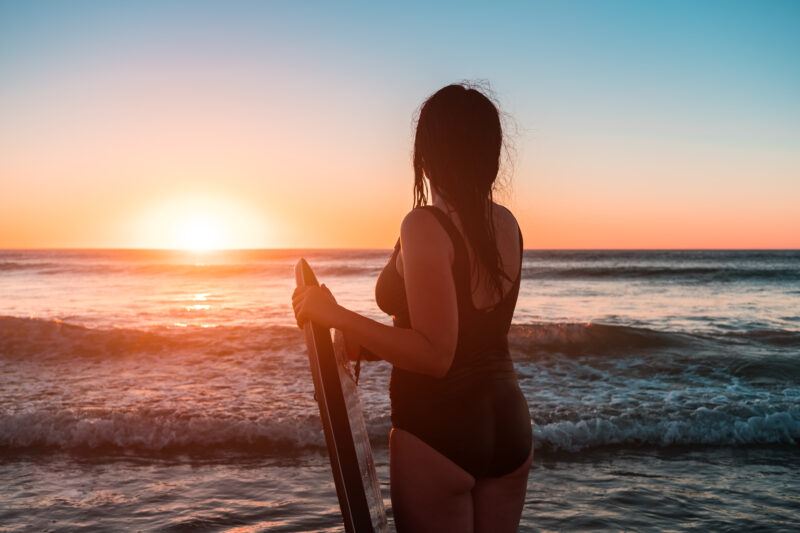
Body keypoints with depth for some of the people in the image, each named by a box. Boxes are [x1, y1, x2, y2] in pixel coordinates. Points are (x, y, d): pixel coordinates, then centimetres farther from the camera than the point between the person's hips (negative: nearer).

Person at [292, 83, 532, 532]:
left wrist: (338, 316, -20)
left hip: (438, 432, -7)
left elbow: (435, 356, -23)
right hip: (509, 424, 7)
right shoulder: (507, 223, 3)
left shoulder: (425, 225, -19)